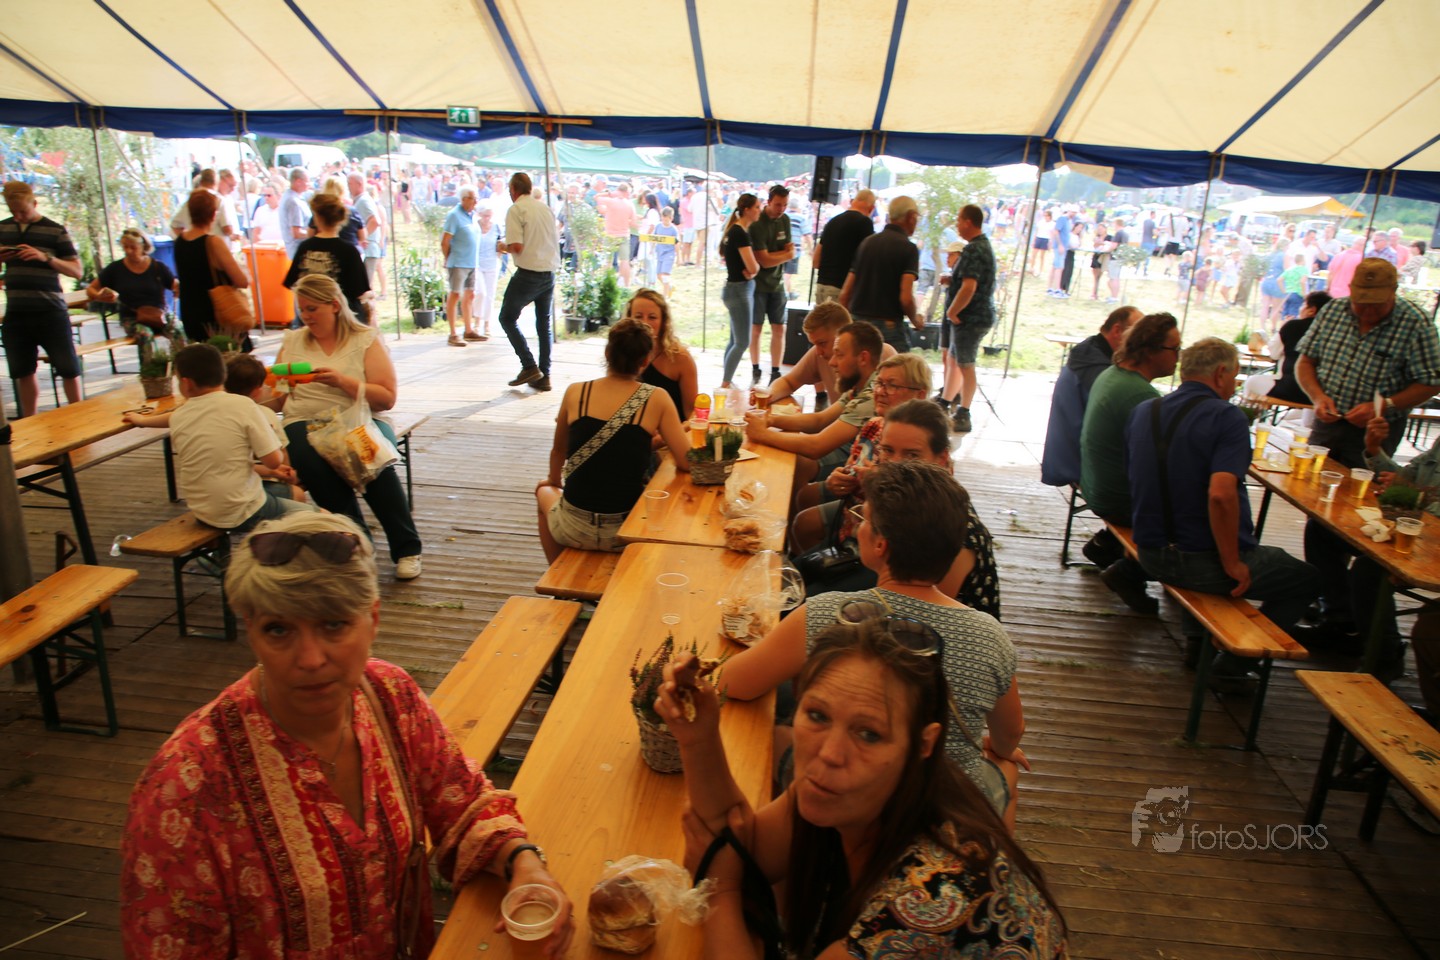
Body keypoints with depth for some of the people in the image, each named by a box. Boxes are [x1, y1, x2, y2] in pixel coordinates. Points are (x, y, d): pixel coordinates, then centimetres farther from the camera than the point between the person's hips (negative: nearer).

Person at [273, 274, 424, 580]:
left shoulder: (366, 340, 8)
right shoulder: (292, 341, 19)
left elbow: (387, 398, -1)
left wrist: (343, 380, -13)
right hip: (304, 423, 2)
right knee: (314, 462, -35)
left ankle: (407, 549, -23)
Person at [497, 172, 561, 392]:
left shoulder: (516, 209, -8)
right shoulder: (545, 208, 12)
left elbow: (517, 246, -16)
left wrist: (504, 247, 4)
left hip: (528, 273, -7)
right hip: (550, 272, 7)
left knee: (507, 318, 7)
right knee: (544, 324, 13)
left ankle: (529, 366, -3)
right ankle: (544, 377, 14)